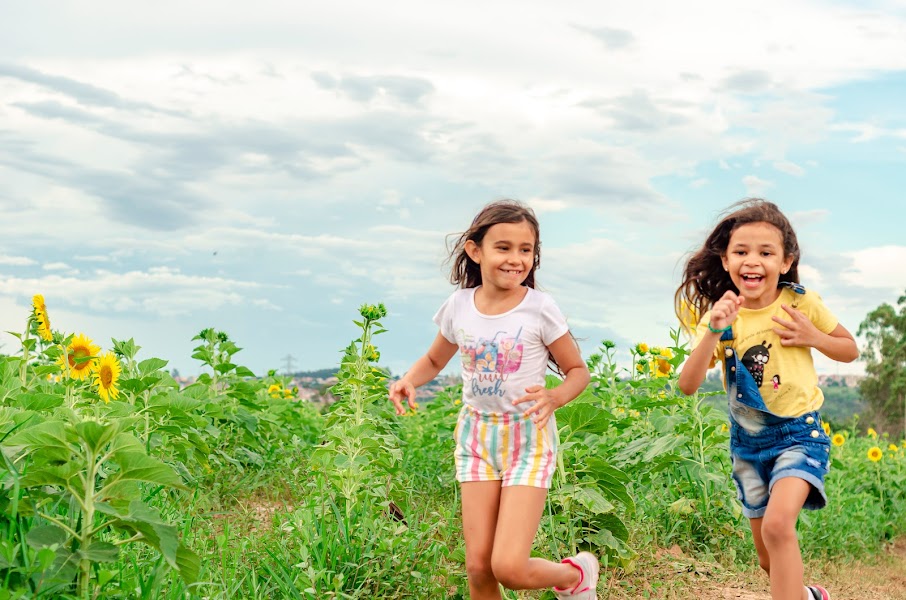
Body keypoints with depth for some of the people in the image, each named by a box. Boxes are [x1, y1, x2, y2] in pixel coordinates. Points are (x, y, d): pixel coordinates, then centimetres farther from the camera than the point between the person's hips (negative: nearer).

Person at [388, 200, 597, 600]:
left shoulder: (539, 309, -12)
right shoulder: (458, 307, -2)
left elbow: (577, 371, -2)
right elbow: (434, 360, 15)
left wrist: (554, 397, -23)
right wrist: (408, 381, -6)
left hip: (528, 437, -3)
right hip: (475, 436, 4)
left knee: (508, 568, -13)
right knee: (478, 567, 0)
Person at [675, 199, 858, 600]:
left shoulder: (801, 303, -10)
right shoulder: (718, 316, -9)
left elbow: (850, 350, 5)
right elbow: (688, 386, -19)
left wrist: (813, 337, -15)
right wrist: (715, 331, -32)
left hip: (798, 433, -3)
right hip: (747, 443, 3)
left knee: (777, 524, -29)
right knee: (770, 561, 14)